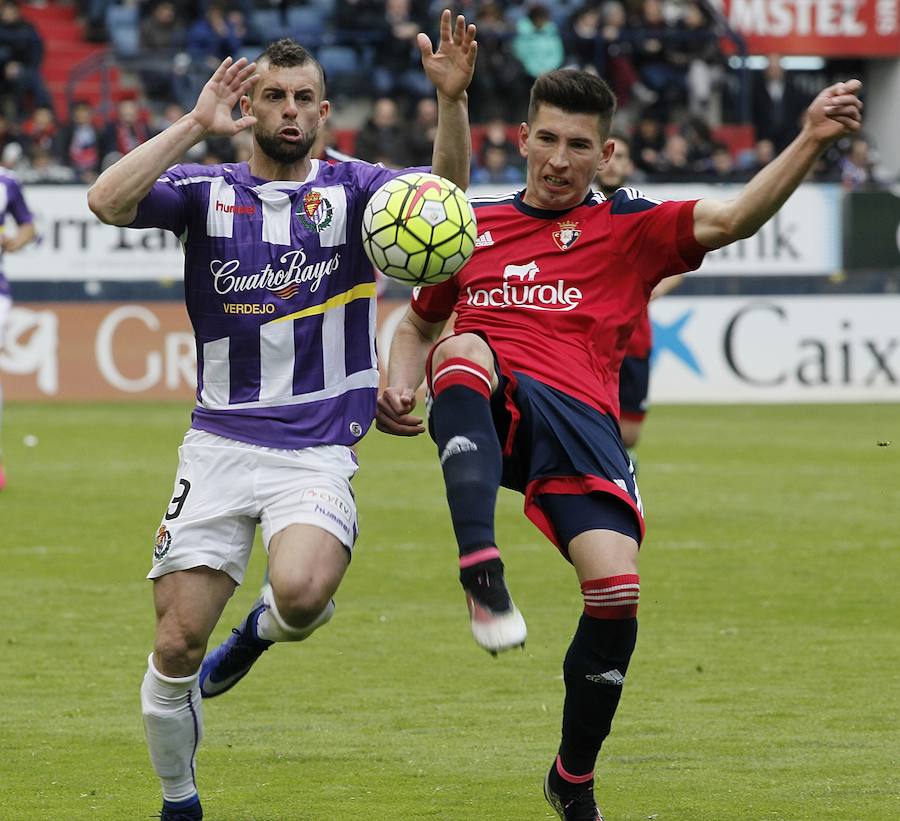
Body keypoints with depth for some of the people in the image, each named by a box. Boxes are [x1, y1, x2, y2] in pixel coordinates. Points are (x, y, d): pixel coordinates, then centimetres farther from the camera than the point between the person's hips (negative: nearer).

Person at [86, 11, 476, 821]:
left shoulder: (350, 189, 2)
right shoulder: (208, 191, 4)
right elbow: (108, 201, -13)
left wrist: (452, 100, -31)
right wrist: (194, 125, -16)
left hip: (317, 451, -1)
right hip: (219, 444, 1)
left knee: (301, 593, -30)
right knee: (176, 646, -2)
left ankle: (264, 628, 8)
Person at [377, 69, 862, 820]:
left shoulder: (628, 228, 15)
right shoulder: (473, 226, 24)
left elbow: (731, 219, 0)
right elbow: (419, 322, 36)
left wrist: (811, 142, -15)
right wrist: (399, 390, 14)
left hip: (581, 420, -1)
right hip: (488, 411, 1)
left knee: (617, 593, -17)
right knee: (464, 352, -36)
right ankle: (483, 575, -50)